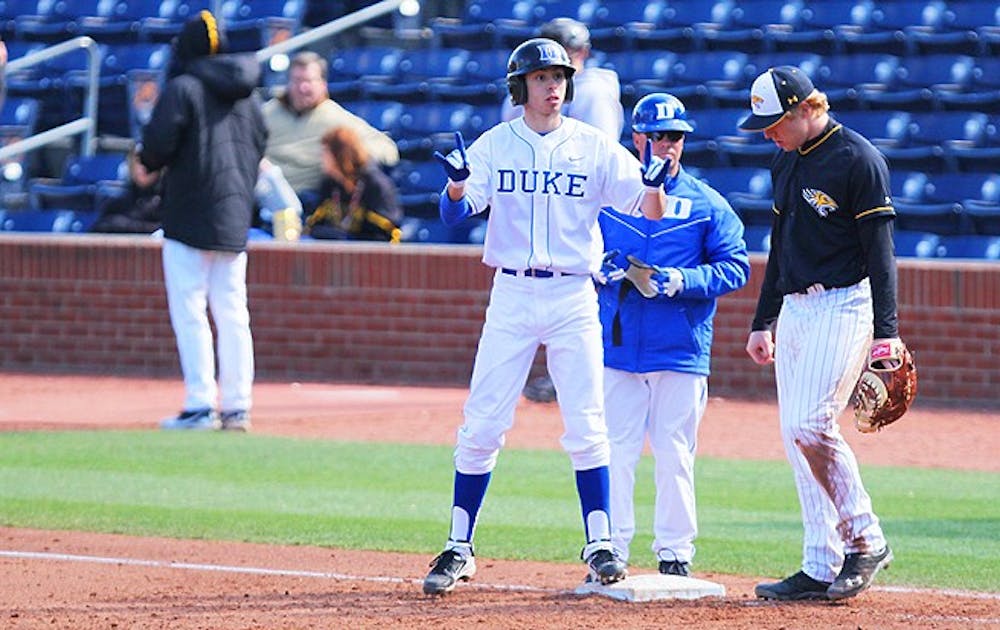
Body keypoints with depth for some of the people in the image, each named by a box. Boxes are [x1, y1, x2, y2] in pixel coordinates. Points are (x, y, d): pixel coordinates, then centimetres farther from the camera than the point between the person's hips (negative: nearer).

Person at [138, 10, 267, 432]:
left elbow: (158, 144, -16)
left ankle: (200, 405, -10)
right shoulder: (246, 94, 11)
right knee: (232, 314, 8)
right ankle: (237, 408, 8)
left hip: (190, 218, -7)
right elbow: (260, 144, 13)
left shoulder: (183, 88, -10)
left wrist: (148, 162, 5)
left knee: (189, 311, -5)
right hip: (235, 219, 7)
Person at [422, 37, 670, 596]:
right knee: (482, 425, -1)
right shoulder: (495, 145, 3)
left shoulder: (594, 147, 1)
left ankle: (600, 546, 5)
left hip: (573, 298, 0)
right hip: (512, 297, 0)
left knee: (586, 427, -3)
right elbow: (454, 213, -8)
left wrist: (654, 184, -28)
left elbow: (650, 212, -5)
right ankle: (459, 549, 7)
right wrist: (458, 182, -31)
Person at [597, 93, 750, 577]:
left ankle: (675, 552, 10)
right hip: (617, 346, 1)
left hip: (681, 351, -1)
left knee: (674, 454, 1)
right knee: (614, 451, -2)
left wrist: (684, 281, -15)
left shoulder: (708, 204, 5)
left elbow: (735, 267, 1)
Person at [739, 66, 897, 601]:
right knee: (797, 436, 4)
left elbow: (880, 249, -13)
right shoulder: (786, 162, 14)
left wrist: (885, 330, -19)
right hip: (795, 309, 8)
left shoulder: (859, 160, -11)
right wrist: (762, 321, 21)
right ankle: (821, 568, 7)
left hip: (844, 306, -8)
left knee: (811, 426, -18)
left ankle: (865, 541, -4)